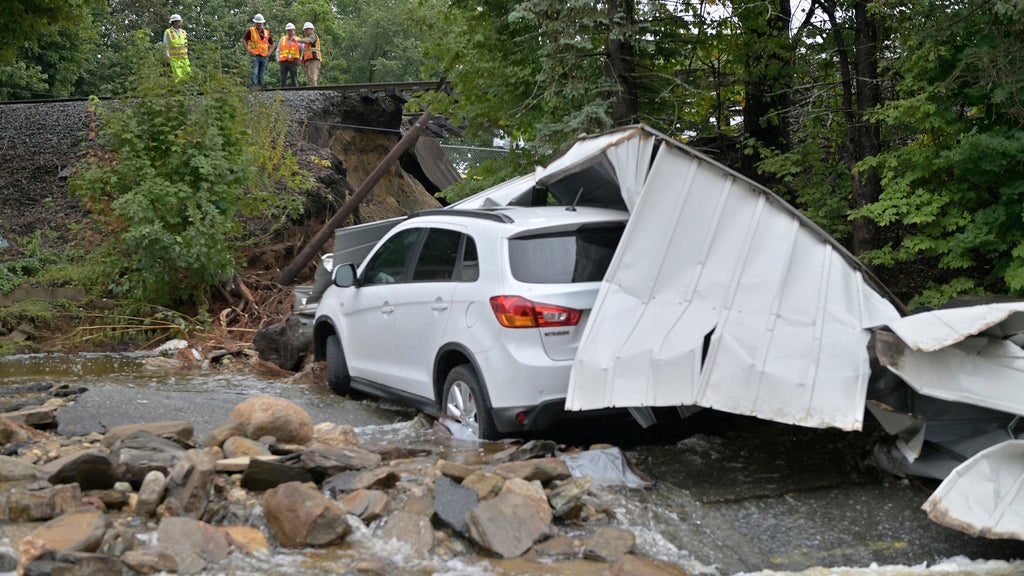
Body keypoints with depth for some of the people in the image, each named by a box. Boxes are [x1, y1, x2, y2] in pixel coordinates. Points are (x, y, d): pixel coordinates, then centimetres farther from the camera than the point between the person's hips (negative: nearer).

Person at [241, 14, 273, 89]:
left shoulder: (267, 32, 15)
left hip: (264, 57, 5)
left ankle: (260, 88, 12)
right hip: (254, 55, -5)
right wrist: (248, 50, -11)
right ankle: (252, 88, -23)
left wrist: (269, 52, 11)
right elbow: (243, 40, -4)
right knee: (254, 73, -17)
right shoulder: (251, 31, 1)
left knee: (261, 75, 8)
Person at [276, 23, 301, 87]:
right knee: (283, 80, -1)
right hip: (284, 62, 2)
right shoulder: (282, 39, 13)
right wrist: (278, 59, 8)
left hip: (293, 62, -2)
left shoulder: (297, 40, 7)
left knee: (294, 80, -4)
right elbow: (277, 51, 19)